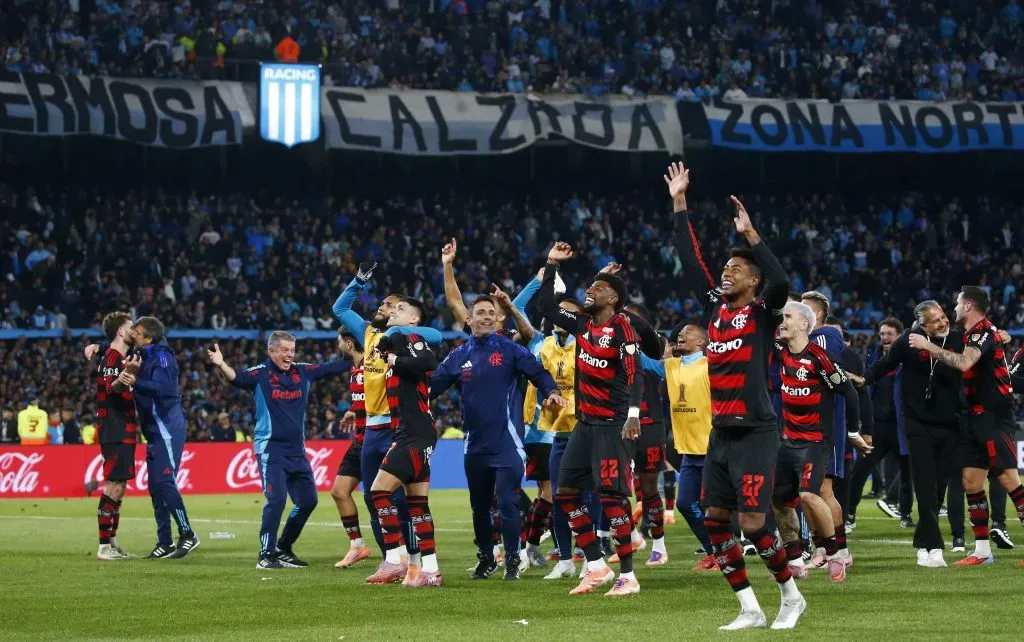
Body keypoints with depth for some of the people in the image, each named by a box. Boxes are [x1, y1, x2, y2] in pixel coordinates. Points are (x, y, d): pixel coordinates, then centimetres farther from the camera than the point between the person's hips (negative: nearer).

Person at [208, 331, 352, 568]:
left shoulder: (303, 371, 7)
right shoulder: (261, 374, -7)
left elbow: (335, 367, 13)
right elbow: (237, 378, -25)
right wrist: (221, 365, -44)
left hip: (297, 450, 6)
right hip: (270, 449, -6)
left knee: (308, 500, 9)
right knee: (277, 499, -17)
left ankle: (283, 549, 24)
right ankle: (266, 556, -9)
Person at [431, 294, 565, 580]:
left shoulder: (510, 350, -2)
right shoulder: (458, 357, 8)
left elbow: (538, 373, -5)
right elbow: (432, 385, 6)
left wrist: (551, 391, -23)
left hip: (507, 443, -4)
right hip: (475, 445, 4)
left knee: (507, 503, -8)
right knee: (479, 506, 13)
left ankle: (512, 559, 4)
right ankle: (485, 559, 28)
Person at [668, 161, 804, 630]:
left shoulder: (763, 312, -7)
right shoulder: (715, 305, 9)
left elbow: (781, 282, -28)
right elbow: (690, 260, 12)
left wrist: (750, 234, -29)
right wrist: (679, 204, 9)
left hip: (755, 433, -7)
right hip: (720, 433, 7)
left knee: (753, 524, -9)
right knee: (715, 521, 4)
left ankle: (791, 595, 12)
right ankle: (750, 610, 11)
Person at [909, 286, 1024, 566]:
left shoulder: (984, 331, -13)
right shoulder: (973, 333, 17)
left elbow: (964, 363, -29)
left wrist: (928, 346, -23)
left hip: (994, 416, -10)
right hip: (977, 417, 10)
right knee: (971, 480, 6)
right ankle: (982, 550, 10)